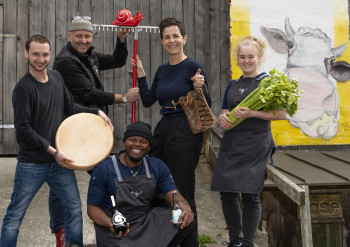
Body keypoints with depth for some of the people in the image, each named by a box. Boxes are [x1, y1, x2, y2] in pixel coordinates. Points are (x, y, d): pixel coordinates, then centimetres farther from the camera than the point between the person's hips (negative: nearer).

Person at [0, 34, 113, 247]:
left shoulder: (56, 77, 7)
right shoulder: (23, 88, -13)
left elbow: (70, 107, 19)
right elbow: (24, 130, -16)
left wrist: (97, 112, 6)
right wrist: (53, 152, -17)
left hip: (60, 161, 6)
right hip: (32, 164, -6)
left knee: (75, 209, 10)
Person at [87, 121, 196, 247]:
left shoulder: (157, 166, 2)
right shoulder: (104, 169, -10)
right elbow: (92, 207, -7)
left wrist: (186, 211, -30)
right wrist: (110, 223, -28)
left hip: (148, 220, 4)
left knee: (186, 225, -19)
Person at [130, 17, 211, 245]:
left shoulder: (193, 67, -8)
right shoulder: (162, 70, 13)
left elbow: (206, 105, -8)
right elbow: (148, 100, 15)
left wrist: (200, 88, -27)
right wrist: (140, 72, 11)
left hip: (185, 132, -7)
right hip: (163, 129, 8)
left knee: (182, 192, 0)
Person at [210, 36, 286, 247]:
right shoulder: (232, 85, 15)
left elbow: (281, 113, -8)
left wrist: (251, 113, -19)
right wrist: (223, 117, -2)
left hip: (256, 146, -5)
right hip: (231, 145, 5)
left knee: (250, 195, -3)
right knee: (227, 194, 5)